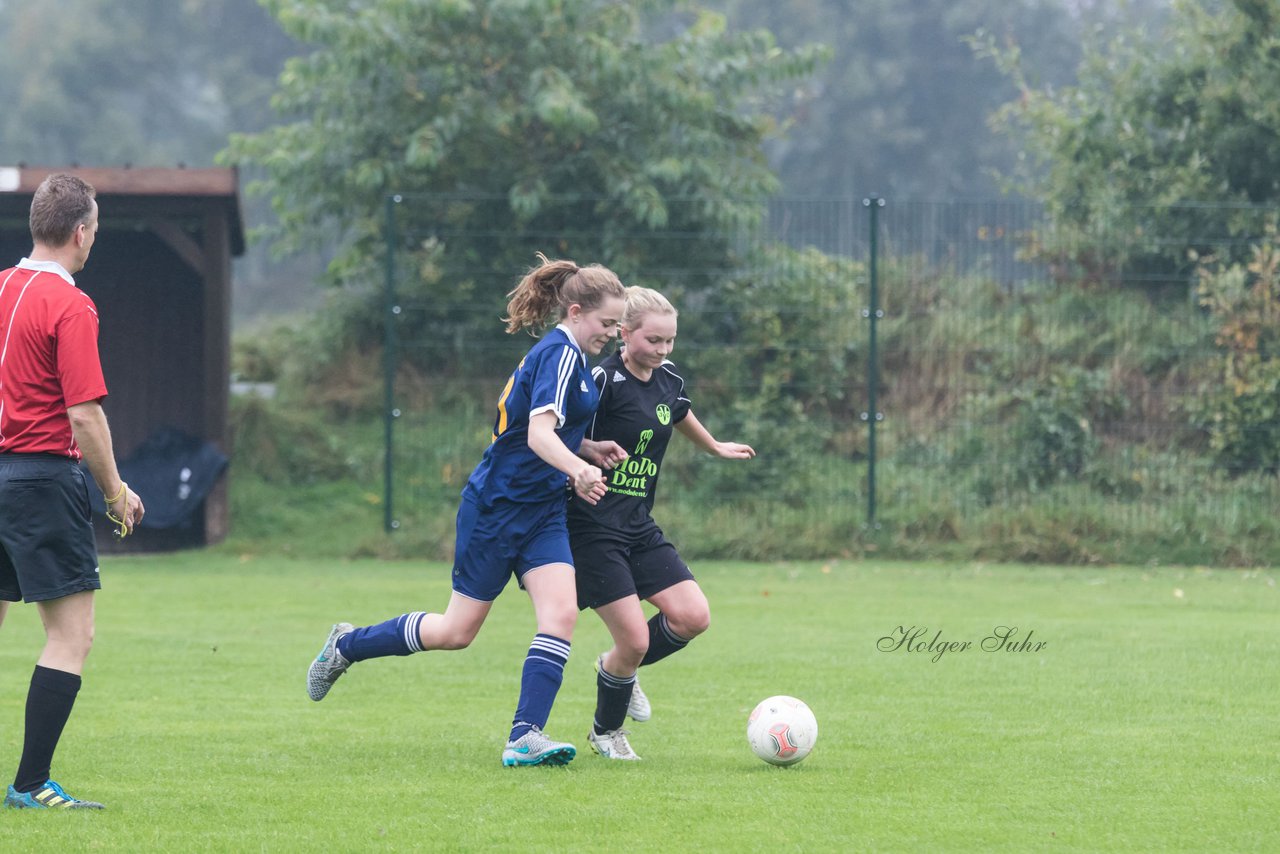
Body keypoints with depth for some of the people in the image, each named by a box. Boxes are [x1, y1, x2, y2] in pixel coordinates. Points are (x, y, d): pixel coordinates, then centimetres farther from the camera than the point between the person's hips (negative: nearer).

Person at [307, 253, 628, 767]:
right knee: (456, 632, 2)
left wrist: (589, 450, 10)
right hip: (496, 507, -9)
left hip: (542, 511, 9)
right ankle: (346, 647, 24)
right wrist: (579, 469, -49)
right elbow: (538, 435, -32)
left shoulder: (560, 354, 11)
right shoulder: (561, 355, -18)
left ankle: (525, 738, -17)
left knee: (561, 614, -12)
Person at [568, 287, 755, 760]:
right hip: (593, 529, -7)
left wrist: (716, 447, 47)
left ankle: (620, 667, 22)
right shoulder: (604, 382, -17)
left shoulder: (668, 381, 7)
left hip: (640, 527, 7)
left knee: (693, 617, -6)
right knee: (634, 640, -10)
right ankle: (606, 731, 17)